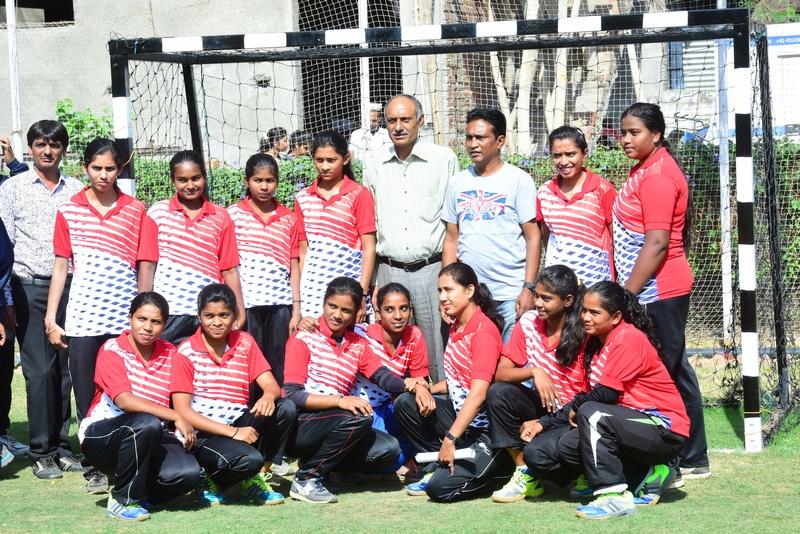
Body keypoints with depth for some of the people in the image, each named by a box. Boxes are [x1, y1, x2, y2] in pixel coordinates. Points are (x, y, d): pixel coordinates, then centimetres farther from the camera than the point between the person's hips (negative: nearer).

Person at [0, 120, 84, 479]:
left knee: (67, 369, 3)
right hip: (30, 288, -2)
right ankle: (41, 453, 2)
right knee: (39, 370, -5)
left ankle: (61, 445, 12)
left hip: (70, 287, 3)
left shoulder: (77, 191, 10)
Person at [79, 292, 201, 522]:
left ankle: (139, 494, 6)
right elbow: (124, 400, -23)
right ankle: (123, 500, -17)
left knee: (188, 472, -25)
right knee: (148, 424, -37)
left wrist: (187, 429, -11)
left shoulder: (170, 354, 6)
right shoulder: (112, 350, -10)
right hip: (100, 437, -4)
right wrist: (176, 417, -26)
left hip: (149, 441, 4)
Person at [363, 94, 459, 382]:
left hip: (431, 269, -2)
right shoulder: (374, 164, 10)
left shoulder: (444, 159, 2)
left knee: (436, 350, -3)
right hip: (389, 270, 2)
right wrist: (367, 281, 10)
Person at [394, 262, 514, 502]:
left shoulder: (484, 331, -19)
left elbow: (478, 394, -26)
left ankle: (499, 468, 4)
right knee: (405, 403, -6)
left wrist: (450, 439, -30)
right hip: (459, 414, 9)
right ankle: (438, 466, 2)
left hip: (484, 428, -9)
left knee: (440, 488, -20)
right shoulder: (456, 327, 9)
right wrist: (427, 391, -2)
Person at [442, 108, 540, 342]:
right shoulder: (458, 182, 11)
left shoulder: (519, 180, -1)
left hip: (511, 294, -4)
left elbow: (533, 237, -4)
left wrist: (529, 288, -12)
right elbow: (451, 239, 14)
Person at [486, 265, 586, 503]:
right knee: (498, 393, -21)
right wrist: (533, 372, -25)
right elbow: (501, 373, -4)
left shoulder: (583, 334, -15)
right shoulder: (529, 322, -1)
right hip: (543, 407, 5)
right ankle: (525, 475, -12)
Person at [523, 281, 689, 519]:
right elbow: (586, 398, 12)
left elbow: (607, 394, -21)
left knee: (591, 414, -33)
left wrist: (574, 409, -4)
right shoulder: (594, 343, 11)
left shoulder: (629, 338, -15)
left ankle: (614, 495, -28)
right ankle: (645, 477, -2)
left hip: (664, 431, -9)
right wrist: (544, 422, 3)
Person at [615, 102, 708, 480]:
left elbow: (657, 242, -21)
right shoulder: (646, 170, 15)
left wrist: (626, 295, -20)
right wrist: (626, 290, 16)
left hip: (657, 292, -10)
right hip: (660, 290, 10)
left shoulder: (657, 175, -15)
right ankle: (693, 459, 22)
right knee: (675, 372, 14)